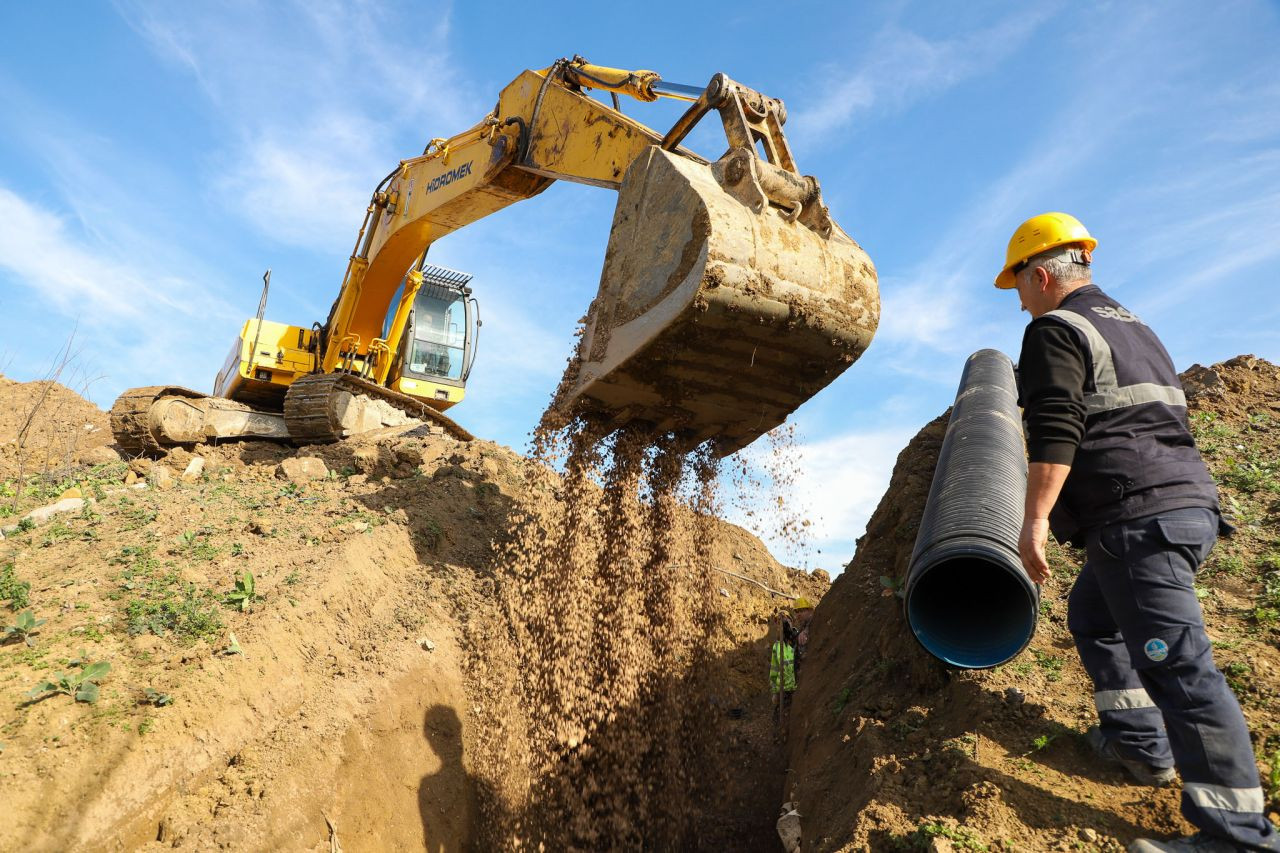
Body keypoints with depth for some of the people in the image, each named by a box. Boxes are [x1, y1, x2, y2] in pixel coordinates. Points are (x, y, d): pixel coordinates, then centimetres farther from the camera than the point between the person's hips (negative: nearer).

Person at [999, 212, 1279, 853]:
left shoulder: (1055, 331, -6)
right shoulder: (1133, 326, 24)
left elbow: (1054, 435, -19)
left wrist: (1035, 518, -19)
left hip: (1136, 517, -10)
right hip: (1185, 503, 10)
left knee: (1174, 661, -9)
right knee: (1093, 615, 24)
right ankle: (1139, 742, 28)